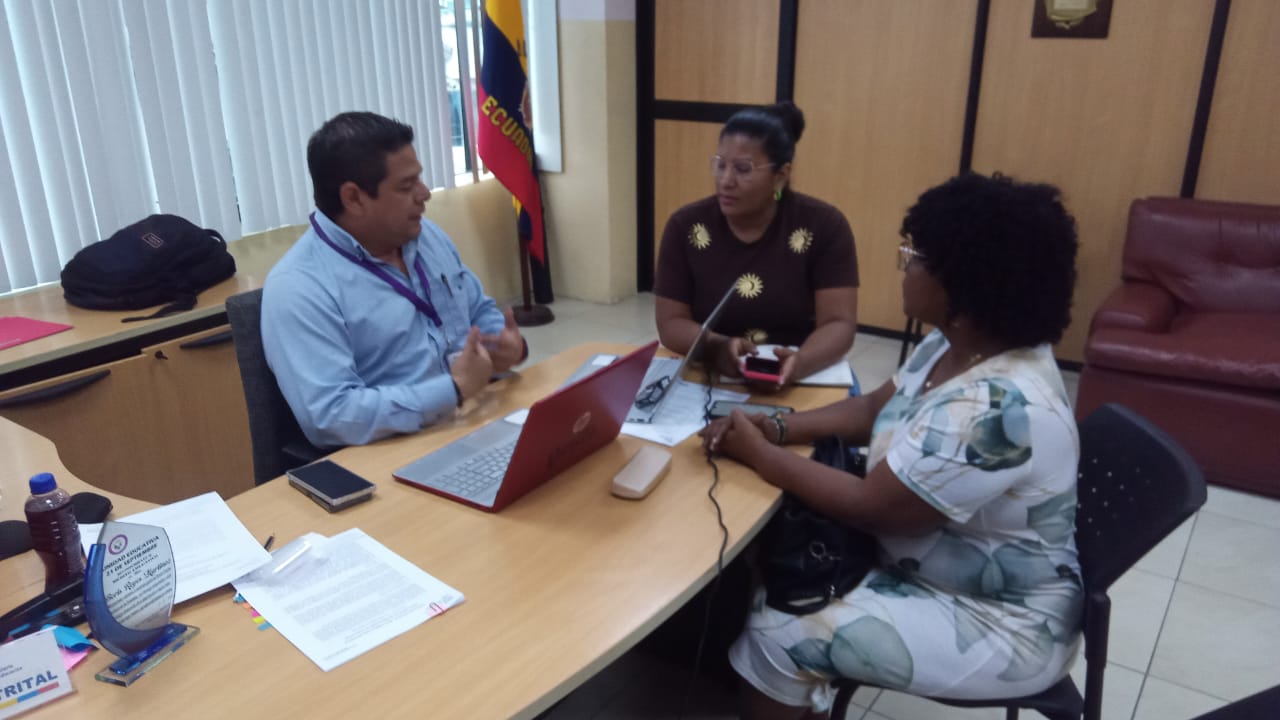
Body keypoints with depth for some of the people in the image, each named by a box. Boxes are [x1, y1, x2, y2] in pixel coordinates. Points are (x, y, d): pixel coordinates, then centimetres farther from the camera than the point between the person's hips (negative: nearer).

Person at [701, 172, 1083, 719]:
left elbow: (869, 507, -27)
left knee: (775, 636, -15)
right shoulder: (956, 344, -5)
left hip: (997, 622, -9)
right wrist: (776, 428, -7)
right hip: (929, 562, 9)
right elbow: (874, 409, 8)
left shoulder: (997, 408, -35)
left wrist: (756, 453, -16)